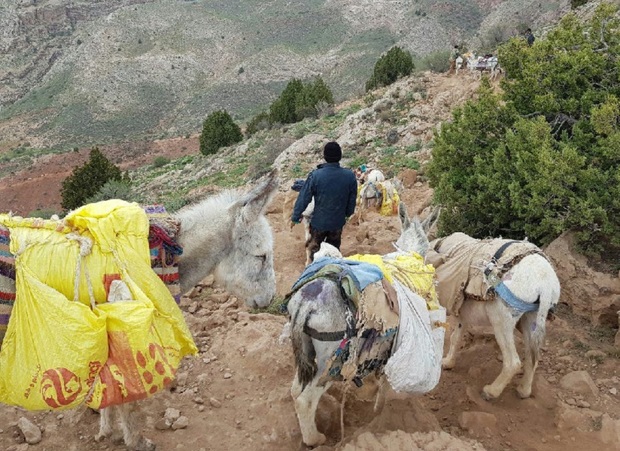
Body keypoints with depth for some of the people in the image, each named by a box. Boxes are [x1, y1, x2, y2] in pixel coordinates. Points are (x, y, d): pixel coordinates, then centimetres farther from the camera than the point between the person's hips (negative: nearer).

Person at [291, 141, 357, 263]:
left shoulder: (315, 175, -20)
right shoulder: (350, 176, -13)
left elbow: (304, 198, -13)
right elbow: (352, 200, -1)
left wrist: (295, 217, -1)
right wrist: (347, 214, 19)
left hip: (319, 221, -2)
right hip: (338, 222, 2)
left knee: (313, 248, 19)